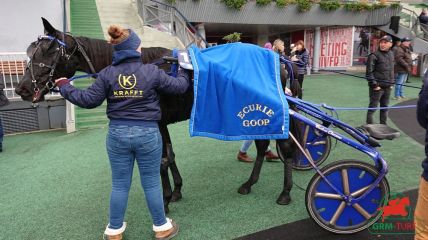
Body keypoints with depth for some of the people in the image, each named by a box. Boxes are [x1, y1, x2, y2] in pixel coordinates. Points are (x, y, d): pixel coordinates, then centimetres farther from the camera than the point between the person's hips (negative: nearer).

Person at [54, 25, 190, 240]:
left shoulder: (107, 74, -5)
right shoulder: (152, 72, -9)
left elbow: (89, 100, -2)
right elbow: (179, 87, 2)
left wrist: (64, 87, 14)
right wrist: (184, 71, 24)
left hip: (118, 134, 2)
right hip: (147, 134, -2)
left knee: (119, 185, 15)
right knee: (151, 183, 11)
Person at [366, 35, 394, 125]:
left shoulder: (391, 54, 11)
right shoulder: (374, 55, -11)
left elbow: (392, 70, 20)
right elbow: (369, 72, -14)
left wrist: (391, 83, 14)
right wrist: (374, 84, -16)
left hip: (387, 87, 7)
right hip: (377, 87, -7)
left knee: (385, 107, 15)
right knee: (373, 107, 0)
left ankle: (383, 124, 27)